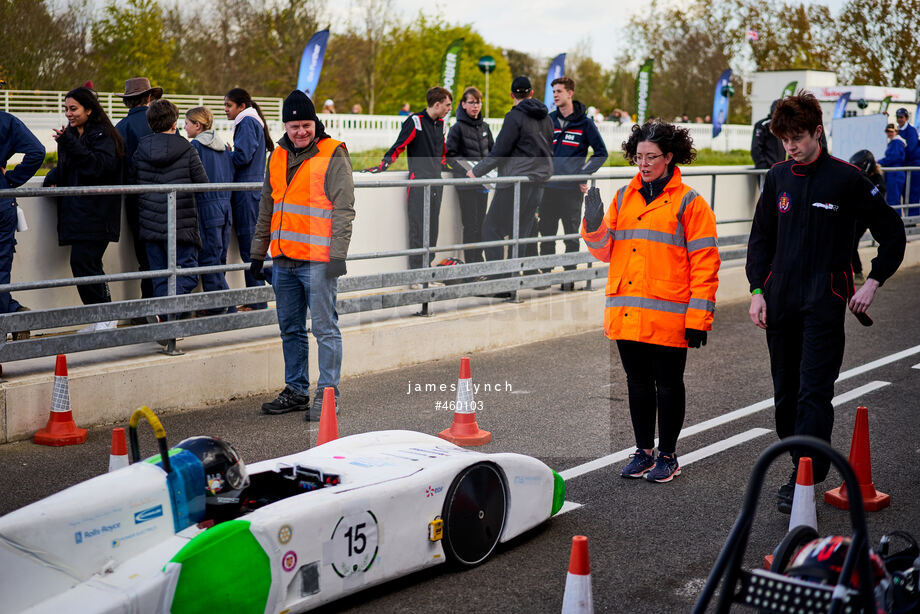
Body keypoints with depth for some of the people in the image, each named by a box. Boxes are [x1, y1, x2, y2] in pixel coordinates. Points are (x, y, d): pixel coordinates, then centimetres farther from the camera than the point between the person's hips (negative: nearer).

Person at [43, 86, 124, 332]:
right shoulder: (71, 133, 17)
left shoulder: (102, 135, -8)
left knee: (82, 262, -11)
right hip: (76, 210, 8)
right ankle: (101, 319, 14)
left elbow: (100, 165, -22)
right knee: (90, 265, 8)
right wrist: (52, 177, 6)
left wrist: (70, 144, -26)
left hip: (95, 213, -8)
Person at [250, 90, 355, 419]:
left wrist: (338, 254, -16)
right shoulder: (277, 157, 15)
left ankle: (327, 394, 4)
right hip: (283, 260, 7)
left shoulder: (333, 156, -5)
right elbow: (266, 208, 22)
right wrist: (258, 252, 20)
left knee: (325, 328, -3)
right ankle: (296, 391, 24)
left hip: (318, 260, -7)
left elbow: (344, 209, -10)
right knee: (290, 330, 13)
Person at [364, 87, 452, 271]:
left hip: (436, 182, 7)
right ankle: (416, 271, -4)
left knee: (432, 227, 7)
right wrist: (382, 166, -17)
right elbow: (399, 146, -9)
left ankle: (427, 268, 13)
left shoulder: (440, 124, 15)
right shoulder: (415, 121, -7)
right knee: (418, 227, -8)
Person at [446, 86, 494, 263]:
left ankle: (478, 259, 18)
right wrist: (467, 168, -20)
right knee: (471, 224, -7)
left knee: (480, 222, 10)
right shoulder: (458, 127, -6)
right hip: (466, 182, -6)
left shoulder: (484, 127, 12)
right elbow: (450, 155, -7)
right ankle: (470, 262, -2)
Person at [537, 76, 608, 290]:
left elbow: (601, 152, 3)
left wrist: (584, 174, -6)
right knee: (546, 235, 6)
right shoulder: (548, 120, 9)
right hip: (548, 188, 3)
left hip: (572, 189, -3)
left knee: (572, 236, 2)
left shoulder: (584, 122, -1)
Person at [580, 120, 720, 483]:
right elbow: (605, 251, 14)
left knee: (668, 384, 7)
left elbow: (704, 263, -6)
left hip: (667, 315, -5)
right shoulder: (624, 197, 12)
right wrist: (594, 223, -7)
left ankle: (667, 456, 19)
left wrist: (699, 318, -11)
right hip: (625, 313, 5)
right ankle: (643, 451, 26)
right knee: (638, 383, 13)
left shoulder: (688, 202, -3)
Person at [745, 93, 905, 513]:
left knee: (813, 392, -11)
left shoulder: (846, 178, -5)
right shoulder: (777, 178, 9)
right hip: (780, 301, 5)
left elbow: (892, 233, 3)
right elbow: (761, 238, 15)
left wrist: (873, 282, -3)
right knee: (785, 393, 9)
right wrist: (757, 290, 6)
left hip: (824, 303, -5)